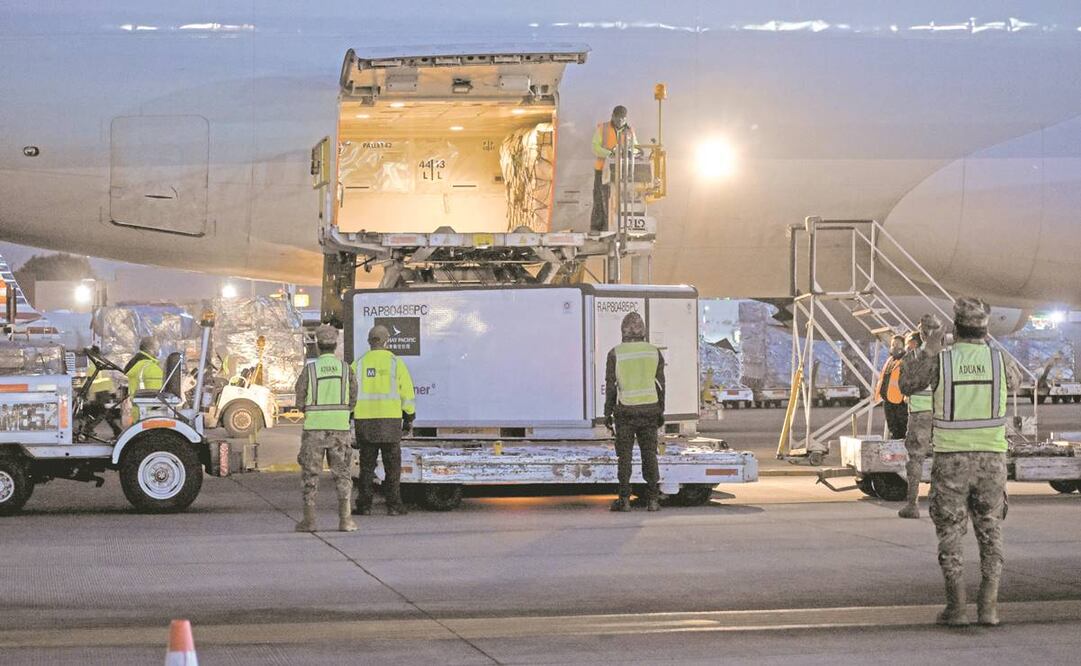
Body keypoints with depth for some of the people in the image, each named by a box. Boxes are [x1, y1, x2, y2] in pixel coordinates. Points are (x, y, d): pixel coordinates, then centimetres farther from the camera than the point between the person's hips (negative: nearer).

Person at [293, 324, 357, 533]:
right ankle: (345, 519, 0)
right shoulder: (345, 368, 1)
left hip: (314, 428, -1)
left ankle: (309, 519, 5)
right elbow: (353, 400, 4)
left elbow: (300, 402, -1)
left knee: (311, 475, 7)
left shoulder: (310, 368, -4)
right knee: (343, 475, 7)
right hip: (340, 427, 1)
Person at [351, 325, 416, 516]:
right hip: (390, 421, -2)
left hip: (364, 421, 2)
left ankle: (364, 505, 6)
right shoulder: (395, 363, -1)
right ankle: (393, 505, 1)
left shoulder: (359, 364, 5)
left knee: (367, 465, 8)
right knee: (392, 465, 4)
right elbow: (408, 393, -1)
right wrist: (409, 418, 8)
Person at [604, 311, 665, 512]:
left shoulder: (615, 354, -4)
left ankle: (624, 500, 1)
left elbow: (611, 385, -4)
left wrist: (607, 413, 3)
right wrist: (660, 412, 13)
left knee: (625, 456, 3)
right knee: (649, 454, 6)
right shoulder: (654, 352, 3)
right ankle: (653, 500, 3)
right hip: (649, 409, 2)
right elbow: (660, 385, 5)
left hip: (625, 411, -2)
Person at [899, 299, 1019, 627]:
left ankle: (956, 607, 1)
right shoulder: (997, 359, -3)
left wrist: (929, 349, 11)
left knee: (951, 533, 6)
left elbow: (906, 385, 10)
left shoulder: (941, 361, -8)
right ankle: (988, 607, 5)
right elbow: (1013, 380, 23)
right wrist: (984, 343, 30)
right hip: (991, 458, 1)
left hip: (951, 460, -1)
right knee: (990, 534, 10)